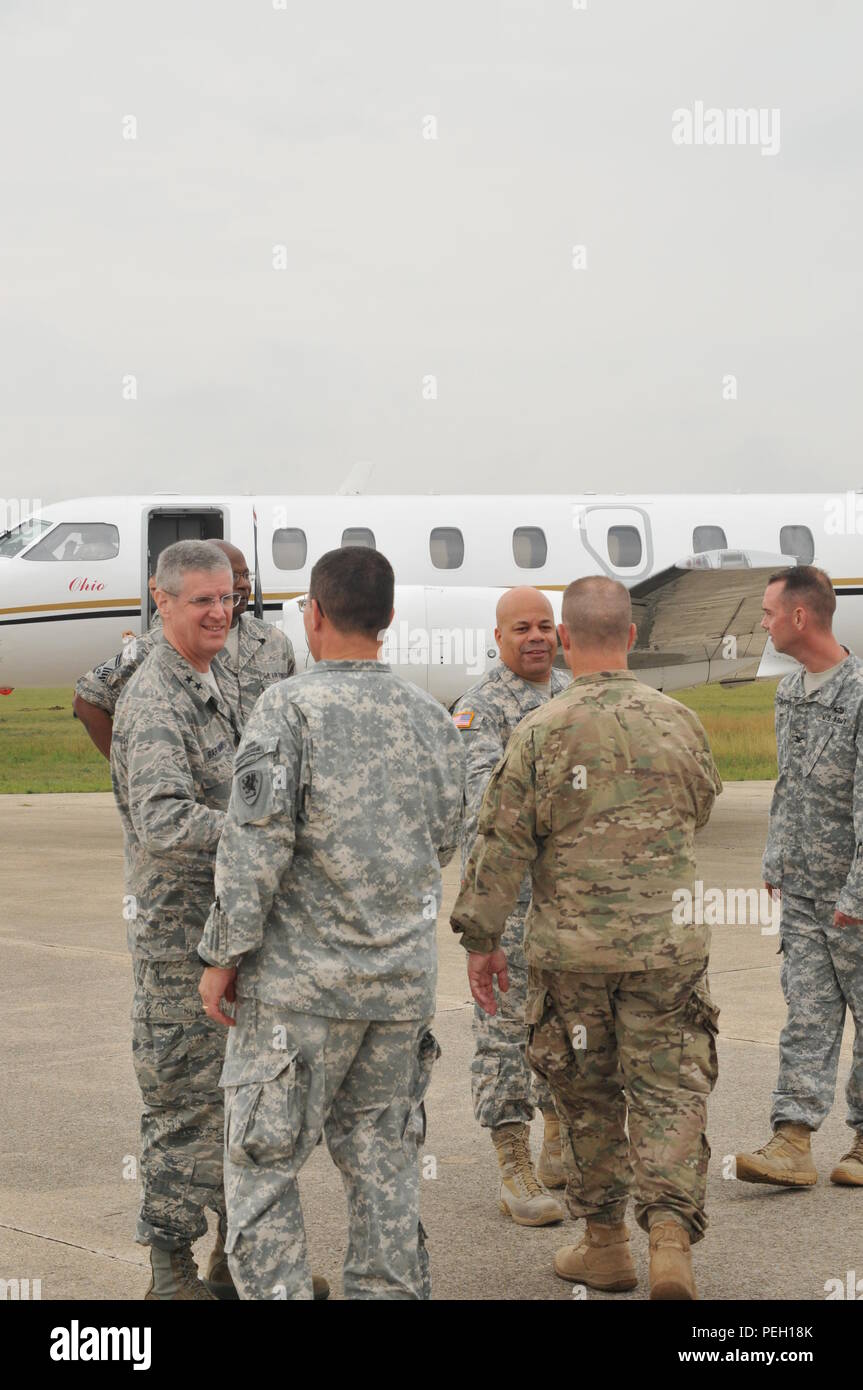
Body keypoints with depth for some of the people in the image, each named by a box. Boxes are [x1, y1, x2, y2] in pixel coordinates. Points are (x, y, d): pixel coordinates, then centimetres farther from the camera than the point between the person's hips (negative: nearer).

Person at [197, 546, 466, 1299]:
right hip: (404, 977, 5)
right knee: (380, 1153, 14)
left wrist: (222, 955, -8)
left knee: (263, 1161, 3)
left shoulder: (290, 708, -12)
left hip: (302, 979, -5)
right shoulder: (430, 717, 5)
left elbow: (255, 846, -16)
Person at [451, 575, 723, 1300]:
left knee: (588, 1096, 13)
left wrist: (481, 938, 3)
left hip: (570, 946, -1)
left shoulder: (541, 731, -9)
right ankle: (672, 1236, -9)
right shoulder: (678, 721, -1)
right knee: (670, 1090, 6)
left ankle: (606, 1245, 22)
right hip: (668, 942, 1)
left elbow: (502, 841, -7)